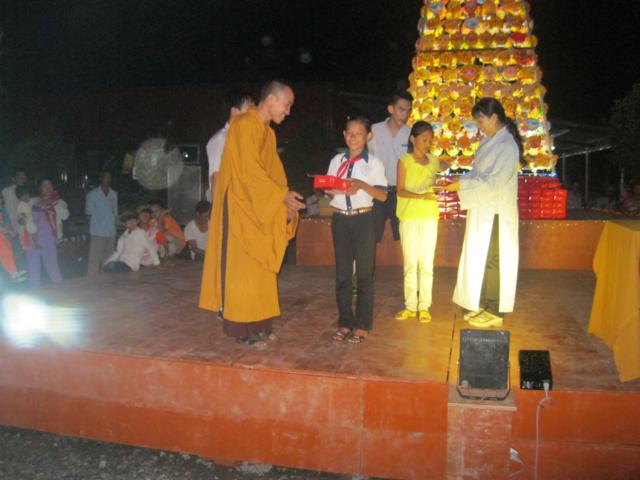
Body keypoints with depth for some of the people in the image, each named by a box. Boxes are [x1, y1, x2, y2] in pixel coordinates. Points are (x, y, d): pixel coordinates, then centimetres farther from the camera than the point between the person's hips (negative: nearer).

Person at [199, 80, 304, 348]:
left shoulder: (268, 133, 16)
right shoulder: (244, 125, -12)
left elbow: (274, 172, 13)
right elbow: (250, 171, -20)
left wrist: (285, 204, -1)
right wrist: (282, 195, -22)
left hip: (260, 210, 9)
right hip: (239, 207, -8)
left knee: (260, 268, 8)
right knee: (241, 268, -4)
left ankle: (258, 325, 15)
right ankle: (242, 328, 3)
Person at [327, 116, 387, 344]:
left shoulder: (373, 163, -1)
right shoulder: (337, 161, 9)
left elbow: (383, 195, -5)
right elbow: (328, 189, 9)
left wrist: (363, 185, -21)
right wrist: (337, 189, -13)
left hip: (363, 219, -3)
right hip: (340, 219, 3)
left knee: (364, 273, 2)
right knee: (342, 273, 8)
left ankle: (362, 325, 12)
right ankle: (345, 322, 19)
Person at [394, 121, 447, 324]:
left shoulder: (433, 161, 9)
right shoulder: (404, 161, -1)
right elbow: (400, 191, -7)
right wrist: (420, 196, -21)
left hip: (429, 216, 2)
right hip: (409, 217, -2)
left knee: (426, 263, 3)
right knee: (410, 263, 5)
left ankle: (424, 306, 10)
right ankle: (410, 306, 13)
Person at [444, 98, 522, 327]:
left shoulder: (507, 145, -17)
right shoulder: (489, 142, 12)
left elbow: (493, 182, -22)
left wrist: (461, 184, -21)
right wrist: (459, 182, 1)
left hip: (495, 212, -9)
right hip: (482, 210, 9)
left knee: (491, 259, -1)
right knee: (480, 258, 14)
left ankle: (494, 311, 10)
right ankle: (483, 306, 26)